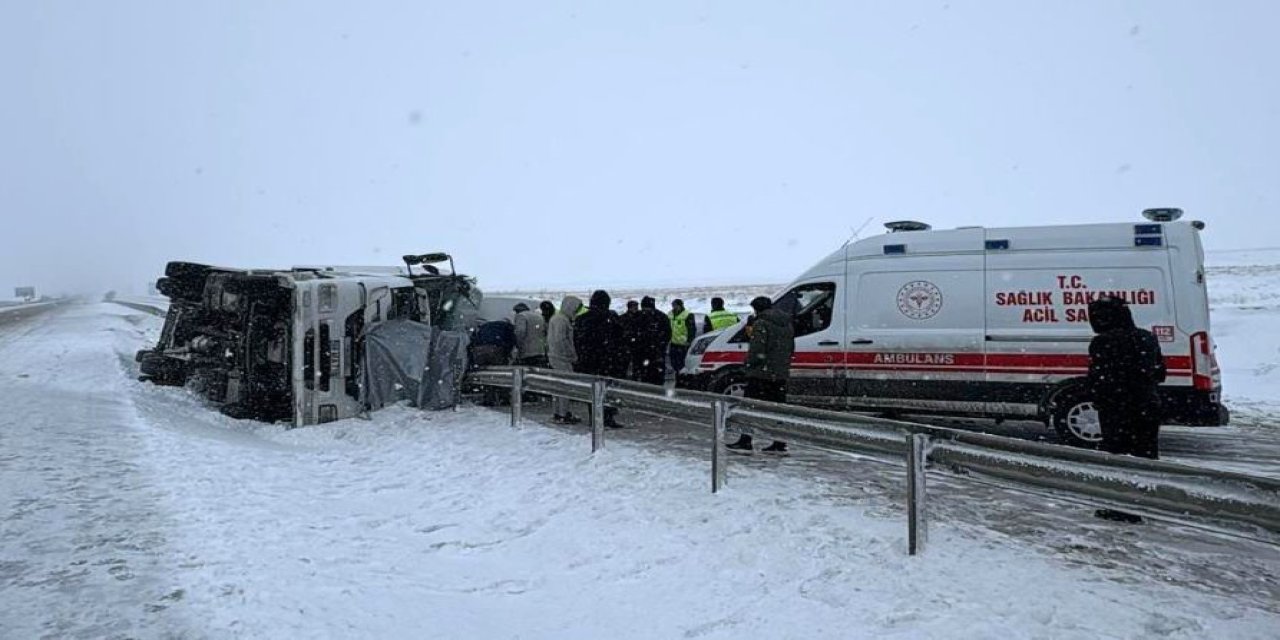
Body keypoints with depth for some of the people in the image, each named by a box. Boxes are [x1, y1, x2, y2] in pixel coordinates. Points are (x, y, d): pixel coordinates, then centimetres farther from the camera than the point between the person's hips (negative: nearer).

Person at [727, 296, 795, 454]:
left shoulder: (761, 323, -11)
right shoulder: (787, 324, 16)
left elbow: (757, 349, -18)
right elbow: (791, 349, 19)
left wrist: (749, 364, -4)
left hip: (761, 372, -7)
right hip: (781, 374, 8)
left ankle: (745, 442, -1)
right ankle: (780, 444, 10)